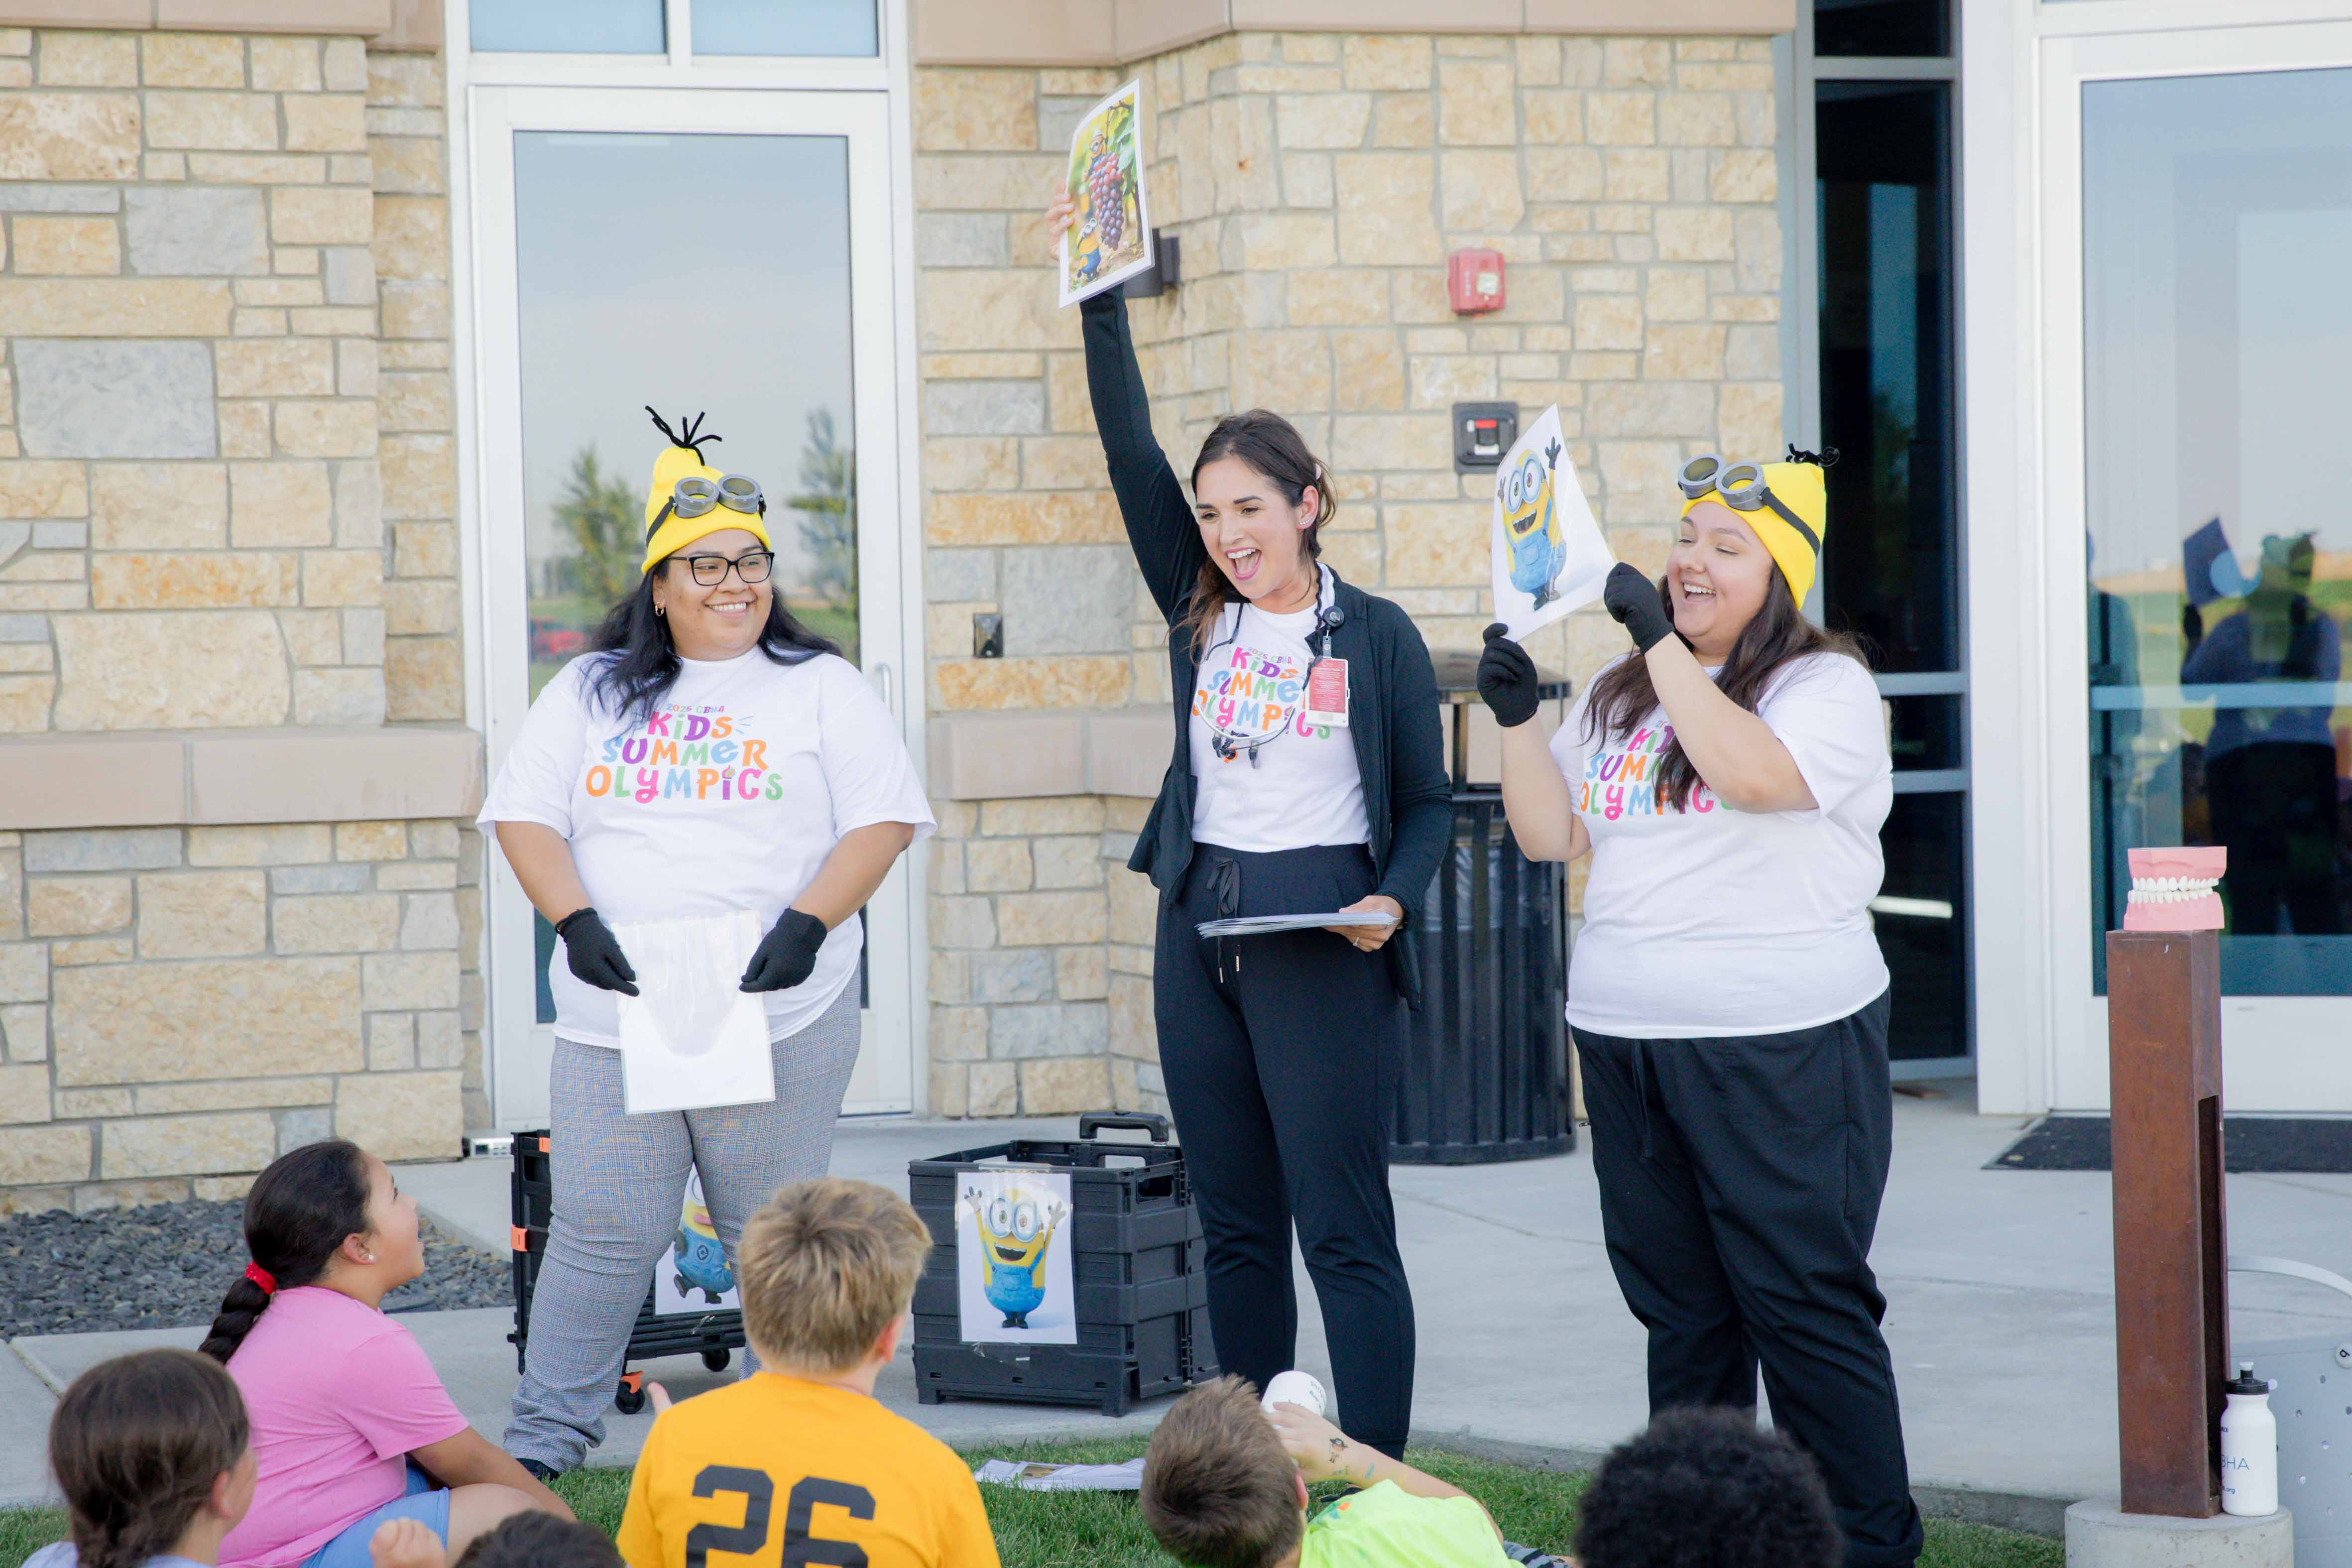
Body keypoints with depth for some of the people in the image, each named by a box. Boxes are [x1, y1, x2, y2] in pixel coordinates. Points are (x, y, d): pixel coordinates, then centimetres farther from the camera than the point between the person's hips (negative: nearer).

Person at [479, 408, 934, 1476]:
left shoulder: (822, 690, 8)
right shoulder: (591, 693, 14)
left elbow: (881, 822, 1)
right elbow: (525, 815, 8)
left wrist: (808, 923, -14)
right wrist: (574, 920, -10)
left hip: (780, 1018, -1)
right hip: (614, 1015, 1)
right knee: (601, 1231, -2)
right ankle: (544, 1441, 6)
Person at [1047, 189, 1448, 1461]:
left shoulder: (1375, 636, 0)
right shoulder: (1199, 615, 10)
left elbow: (1426, 801, 3)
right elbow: (1129, 451, 3)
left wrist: (1393, 899, -15)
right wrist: (1103, 302, -3)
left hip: (1324, 938, -5)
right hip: (1200, 925, 5)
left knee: (1344, 1228, -8)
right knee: (1236, 1224, 9)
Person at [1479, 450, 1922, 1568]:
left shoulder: (1826, 685, -4)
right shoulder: (1619, 698, 16)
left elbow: (1754, 773, -23)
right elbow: (1549, 835, 13)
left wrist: (1663, 639, -20)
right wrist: (1516, 721, -1)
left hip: (1782, 1049, -6)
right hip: (1624, 1043, 6)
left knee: (1802, 1299, -6)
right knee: (1680, 1308, 10)